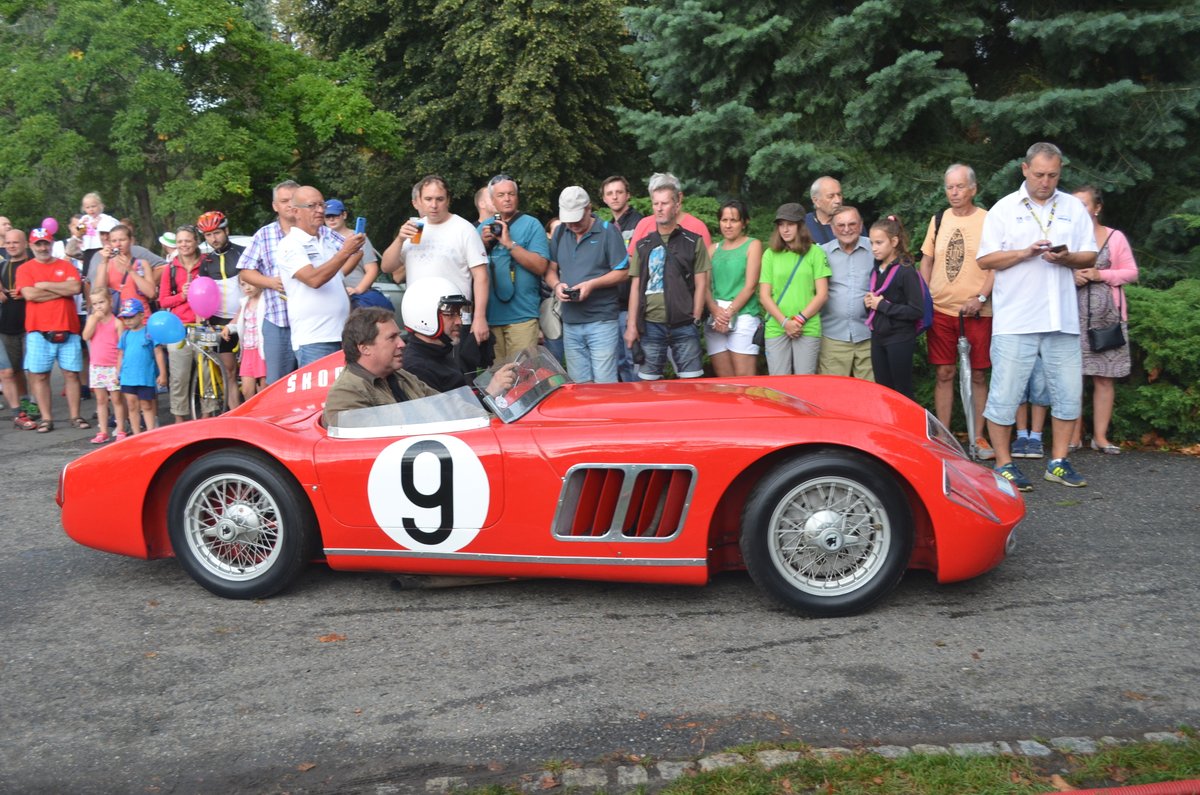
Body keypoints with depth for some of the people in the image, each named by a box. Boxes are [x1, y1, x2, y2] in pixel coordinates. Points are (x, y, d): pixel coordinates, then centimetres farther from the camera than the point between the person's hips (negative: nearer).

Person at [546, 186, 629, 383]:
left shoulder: (608, 231, -2)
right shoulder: (560, 233, 12)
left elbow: (623, 272, -4)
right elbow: (550, 269, 16)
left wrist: (592, 284, -16)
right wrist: (556, 285, -7)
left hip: (602, 321, -5)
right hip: (570, 322, 5)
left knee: (604, 385, -5)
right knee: (579, 385, 8)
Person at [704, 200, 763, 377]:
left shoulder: (753, 245, 6)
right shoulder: (713, 249, 17)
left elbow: (750, 286, -3)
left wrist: (729, 313, -11)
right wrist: (716, 311, -10)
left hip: (744, 317, -4)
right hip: (715, 320, 4)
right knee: (723, 380, 2)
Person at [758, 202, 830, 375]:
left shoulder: (815, 252, 4)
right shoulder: (770, 254, 7)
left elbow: (822, 294, 1)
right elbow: (764, 296, 4)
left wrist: (800, 319, -8)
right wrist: (785, 322, -8)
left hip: (808, 328, -1)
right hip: (776, 328, 1)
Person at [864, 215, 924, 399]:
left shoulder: (906, 272, -13)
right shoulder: (876, 270, 10)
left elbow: (917, 311, -19)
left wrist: (884, 305, -18)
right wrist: (868, 303, 0)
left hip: (900, 340, -7)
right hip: (878, 338, 7)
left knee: (902, 392, 0)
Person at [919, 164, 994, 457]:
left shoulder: (988, 221, -1)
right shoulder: (938, 220, 11)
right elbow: (927, 260, 16)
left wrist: (981, 297, -15)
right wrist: (925, 297, 6)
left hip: (977, 311, -3)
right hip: (941, 309, 3)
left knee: (978, 375, 4)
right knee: (944, 373, 5)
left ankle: (978, 437, 12)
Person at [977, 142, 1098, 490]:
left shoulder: (1074, 207, 12)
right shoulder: (1004, 209, 3)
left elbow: (1090, 256, 11)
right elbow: (984, 260, -2)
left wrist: (1067, 258, -10)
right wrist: (1025, 252, -15)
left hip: (1062, 317, 4)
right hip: (1015, 319, -3)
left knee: (1068, 392, 7)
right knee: (1005, 394, -3)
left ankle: (1058, 463, 20)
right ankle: (1004, 465, 8)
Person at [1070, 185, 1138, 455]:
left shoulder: (1115, 237, 6)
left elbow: (1131, 272, 6)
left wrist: (1100, 275, -10)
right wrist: (1070, 276, -10)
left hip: (1107, 316, 0)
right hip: (1073, 315, 0)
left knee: (1104, 377, 1)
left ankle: (1100, 436, 7)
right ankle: (1074, 436, 3)